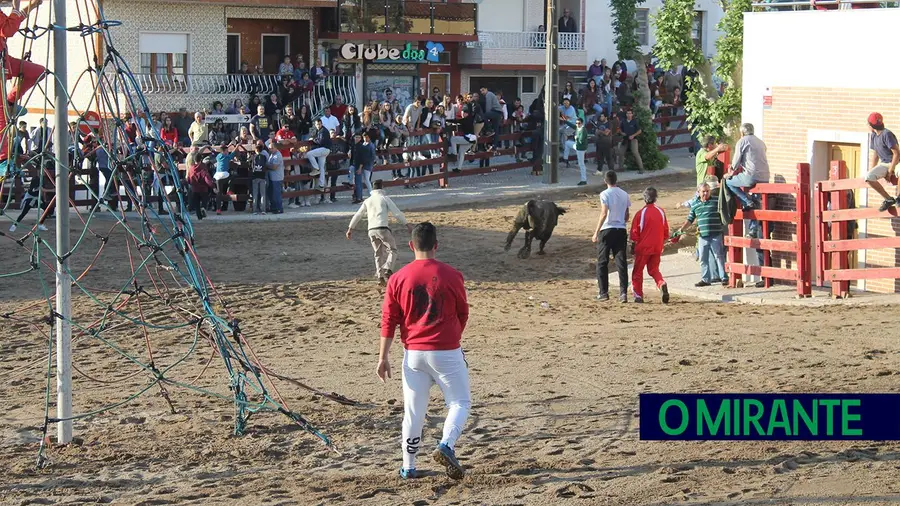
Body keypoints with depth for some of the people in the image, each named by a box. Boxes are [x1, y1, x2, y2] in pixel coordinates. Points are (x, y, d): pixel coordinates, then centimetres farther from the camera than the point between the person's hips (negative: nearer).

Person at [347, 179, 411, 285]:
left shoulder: (367, 201, 16)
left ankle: (380, 276, 7)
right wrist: (407, 224, 6)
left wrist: (350, 228, 29)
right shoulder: (385, 198, 3)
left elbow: (358, 215, 20)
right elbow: (397, 213, -1)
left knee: (378, 254, 15)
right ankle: (387, 270, -22)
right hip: (383, 228, -5)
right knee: (392, 250, 2)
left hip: (371, 230, 5)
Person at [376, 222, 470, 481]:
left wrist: (383, 356, 5)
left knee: (413, 410, 11)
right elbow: (463, 314, 7)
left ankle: (408, 467, 17)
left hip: (413, 353, 3)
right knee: (460, 402, 10)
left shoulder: (398, 278, -1)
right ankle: (446, 445, -14)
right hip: (446, 352, -2)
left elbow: (389, 320, 0)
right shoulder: (451, 275, -6)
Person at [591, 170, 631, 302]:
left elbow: (604, 214, -15)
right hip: (621, 231, 4)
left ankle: (604, 293, 4)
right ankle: (623, 293, -4)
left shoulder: (605, 194, -8)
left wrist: (596, 232, -13)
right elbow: (627, 216, 12)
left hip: (607, 231, -4)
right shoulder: (624, 195, 9)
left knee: (602, 263, 5)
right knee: (621, 263, 4)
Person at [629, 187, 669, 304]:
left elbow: (634, 233, -8)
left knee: (638, 271, 9)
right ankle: (662, 284, -14)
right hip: (657, 247, 4)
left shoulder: (640, 213, -12)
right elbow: (666, 231, 8)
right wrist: (662, 245, 18)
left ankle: (638, 295, 7)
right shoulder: (661, 212, 1)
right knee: (654, 270, 15)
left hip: (643, 247, -4)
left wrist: (633, 246, 4)